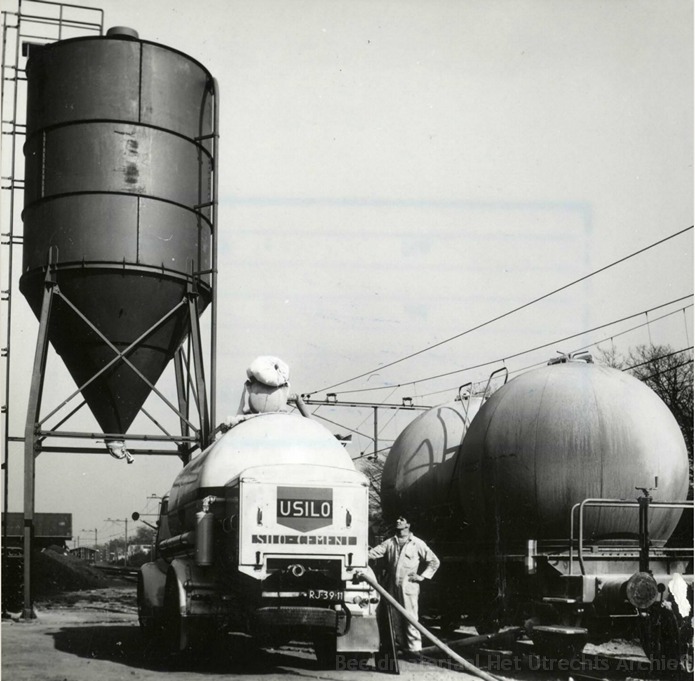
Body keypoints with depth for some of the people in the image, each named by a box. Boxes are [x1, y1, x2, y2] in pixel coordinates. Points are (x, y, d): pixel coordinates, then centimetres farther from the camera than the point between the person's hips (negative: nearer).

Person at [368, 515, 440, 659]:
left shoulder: (417, 544, 2)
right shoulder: (390, 543, 12)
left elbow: (434, 561, 5)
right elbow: (375, 552, 2)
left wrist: (422, 576, -2)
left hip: (409, 586, -4)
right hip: (392, 586, 4)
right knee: (394, 617, 8)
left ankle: (414, 647, -7)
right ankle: (399, 644, 19)